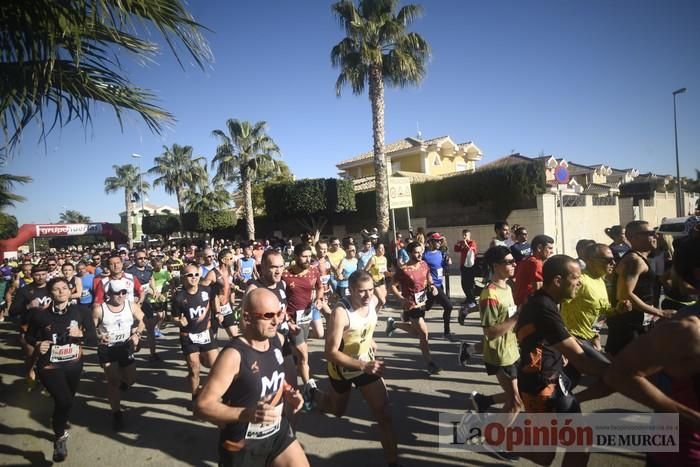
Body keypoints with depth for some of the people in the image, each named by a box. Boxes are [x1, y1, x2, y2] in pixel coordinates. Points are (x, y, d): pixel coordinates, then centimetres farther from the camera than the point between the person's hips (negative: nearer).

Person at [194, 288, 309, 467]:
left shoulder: (278, 340, -5)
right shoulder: (234, 354, -26)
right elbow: (202, 406, -26)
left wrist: (287, 392, -3)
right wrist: (247, 414, -37)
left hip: (278, 432, 6)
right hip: (242, 444, -5)